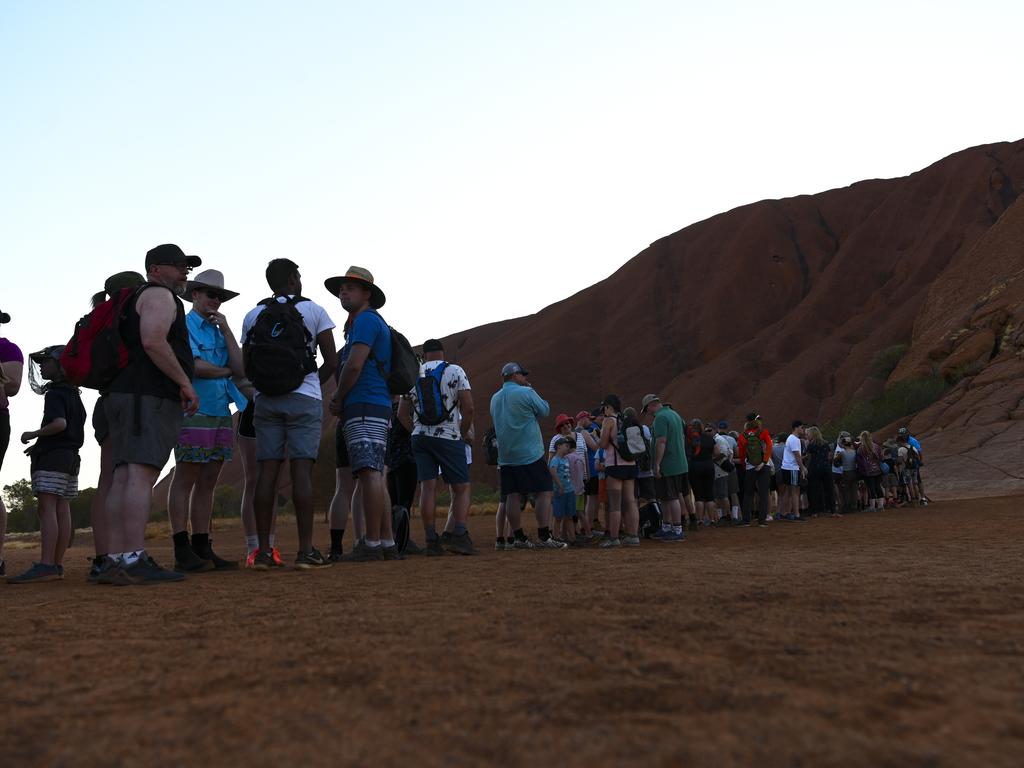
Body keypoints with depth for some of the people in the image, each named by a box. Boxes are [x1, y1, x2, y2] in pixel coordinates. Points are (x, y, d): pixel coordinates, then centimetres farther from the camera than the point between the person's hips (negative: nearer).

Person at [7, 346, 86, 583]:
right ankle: (57, 565, 4)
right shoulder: (74, 395, 20)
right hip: (71, 455, 9)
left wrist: (33, 435, -9)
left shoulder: (54, 394, -8)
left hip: (52, 456, -9)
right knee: (62, 510, 4)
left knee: (47, 508, -15)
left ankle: (45, 565, -22)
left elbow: (59, 423, -23)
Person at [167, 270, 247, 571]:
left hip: (221, 414, 7)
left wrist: (226, 329, 4)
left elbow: (241, 368, 7)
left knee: (208, 483, 7)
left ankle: (202, 549, 10)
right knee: (185, 479, -5)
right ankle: (182, 552, -4)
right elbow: (194, 366, -14)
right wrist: (225, 371, 2)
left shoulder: (220, 332, 21)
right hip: (193, 412, -7)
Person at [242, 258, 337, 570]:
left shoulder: (253, 316, 10)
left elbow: (246, 365, 10)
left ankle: (263, 551, 1)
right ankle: (306, 551, -8)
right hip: (304, 399, -3)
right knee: (302, 471, -6)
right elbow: (332, 362, -1)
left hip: (265, 400, 3)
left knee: (267, 472, 2)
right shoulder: (314, 311, 1)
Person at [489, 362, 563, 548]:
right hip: (530, 454, -7)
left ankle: (519, 538, 7)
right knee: (543, 492, -2)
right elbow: (545, 411, 1)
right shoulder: (526, 392, -9)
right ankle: (544, 537, -7)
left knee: (512, 496, 5)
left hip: (506, 456, 7)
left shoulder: (495, 398, 12)